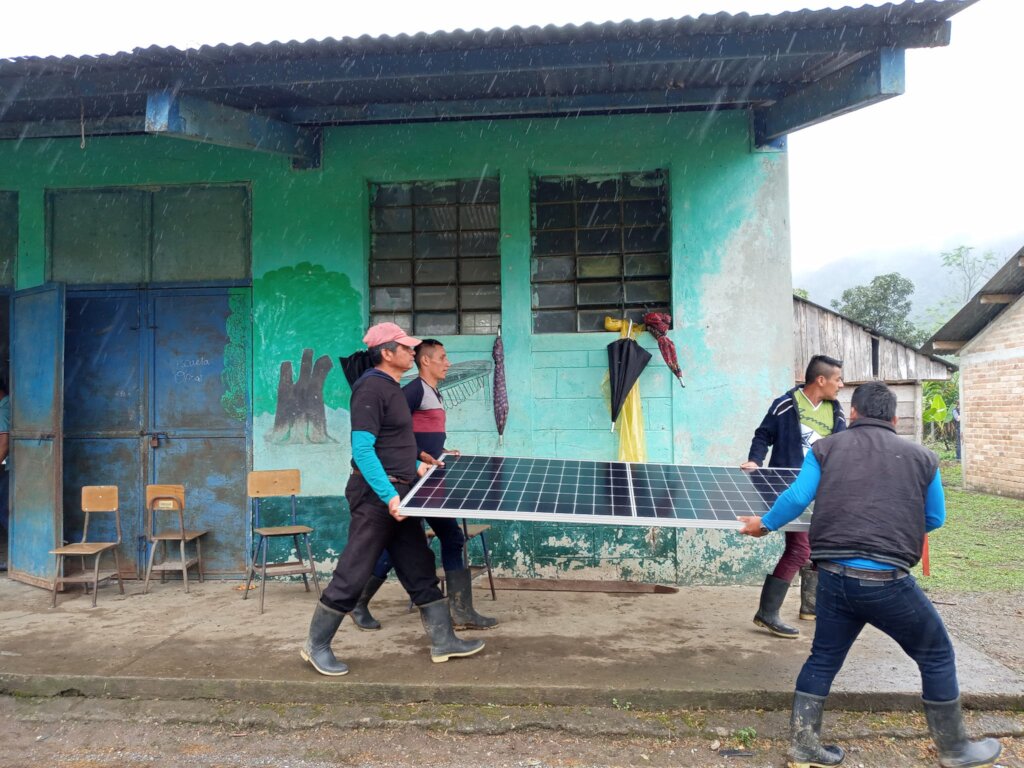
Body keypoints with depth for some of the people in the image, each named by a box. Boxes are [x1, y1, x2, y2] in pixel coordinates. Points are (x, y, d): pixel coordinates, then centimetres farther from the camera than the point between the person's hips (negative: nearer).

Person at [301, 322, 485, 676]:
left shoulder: (392, 387, 14)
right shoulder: (371, 389, -16)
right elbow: (362, 449, -22)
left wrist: (414, 465, 15)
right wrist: (389, 496, -26)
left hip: (397, 495, 10)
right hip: (375, 496, -10)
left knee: (420, 570, 13)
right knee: (352, 575, 0)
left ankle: (443, 641, 22)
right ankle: (316, 646, 17)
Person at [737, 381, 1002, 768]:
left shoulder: (826, 448, 9)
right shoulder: (922, 457, 10)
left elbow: (796, 497, 1)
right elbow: (935, 519, 17)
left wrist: (765, 524, 17)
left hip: (834, 577, 2)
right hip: (887, 580, -2)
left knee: (823, 659, 18)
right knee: (937, 656, 20)